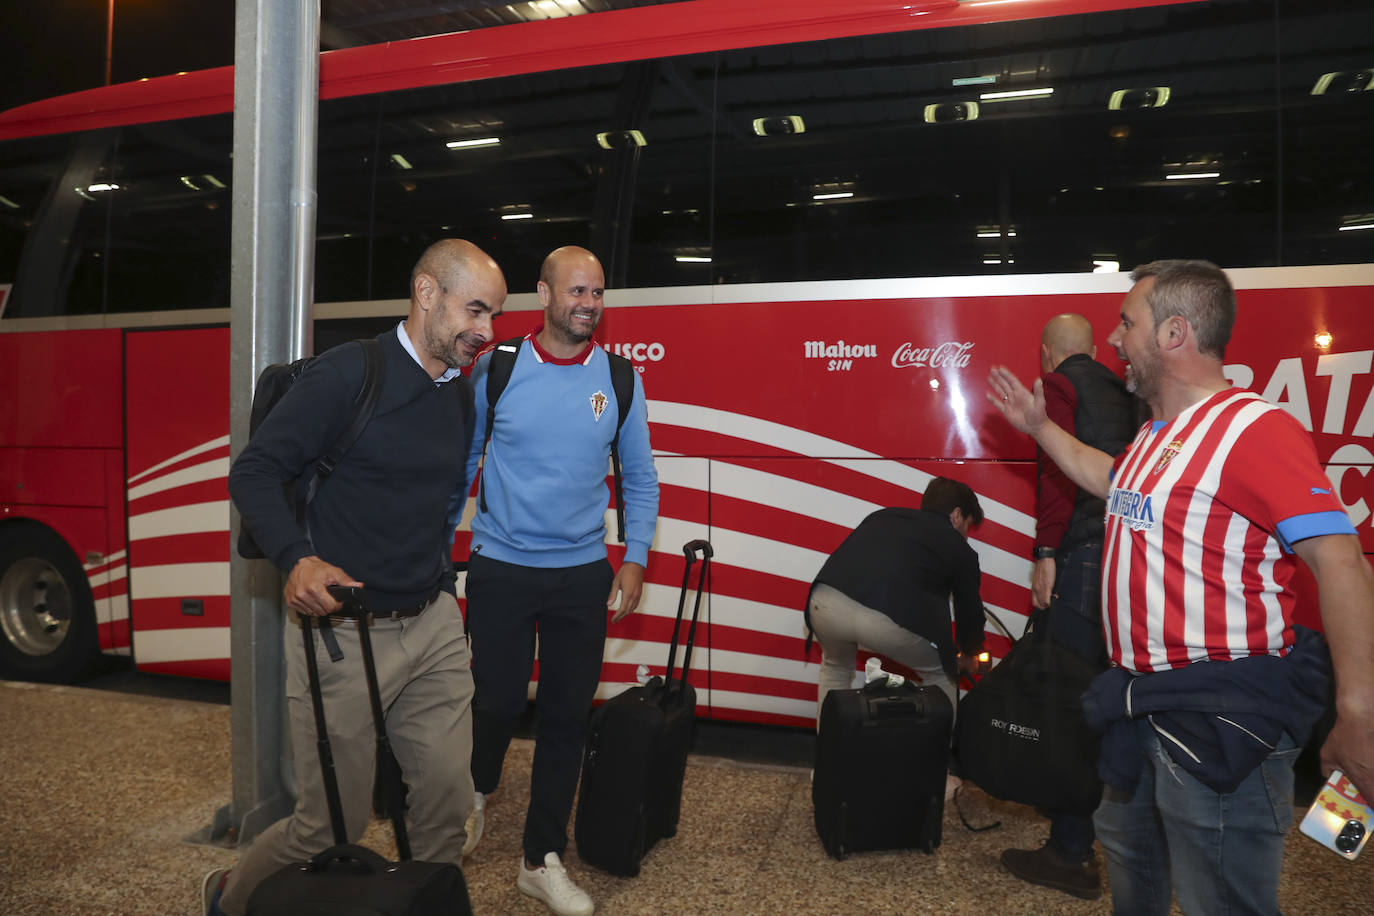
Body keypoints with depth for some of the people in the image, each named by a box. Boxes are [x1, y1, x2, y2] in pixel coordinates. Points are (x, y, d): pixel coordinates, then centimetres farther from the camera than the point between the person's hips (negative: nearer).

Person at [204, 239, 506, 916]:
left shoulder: (460, 396, 10)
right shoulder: (348, 374, -12)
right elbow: (253, 472, -10)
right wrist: (297, 560, -26)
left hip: (434, 626, 6)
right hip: (341, 632, -6)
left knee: (447, 800, 7)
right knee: (334, 825, 7)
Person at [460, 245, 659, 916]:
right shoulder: (495, 370, -3)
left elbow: (639, 477, 7)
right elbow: (461, 461, 5)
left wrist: (635, 558, -1)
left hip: (583, 572, 2)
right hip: (500, 566, -1)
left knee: (567, 716, 7)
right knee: (498, 701, 6)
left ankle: (542, 860, 25)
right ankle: (478, 790, 42)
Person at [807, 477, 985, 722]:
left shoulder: (883, 515, 32)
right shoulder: (958, 547, 23)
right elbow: (969, 610, 32)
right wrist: (970, 656, 53)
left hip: (826, 603, 4)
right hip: (887, 620, -4)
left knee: (835, 665, 37)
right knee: (941, 674, 27)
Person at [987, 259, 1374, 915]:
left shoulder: (1254, 428, -19)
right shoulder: (1159, 433, 12)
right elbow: (1112, 482, 33)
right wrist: (1038, 426, 32)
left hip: (1221, 712, -9)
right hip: (1145, 699, 10)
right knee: (1128, 855, 28)